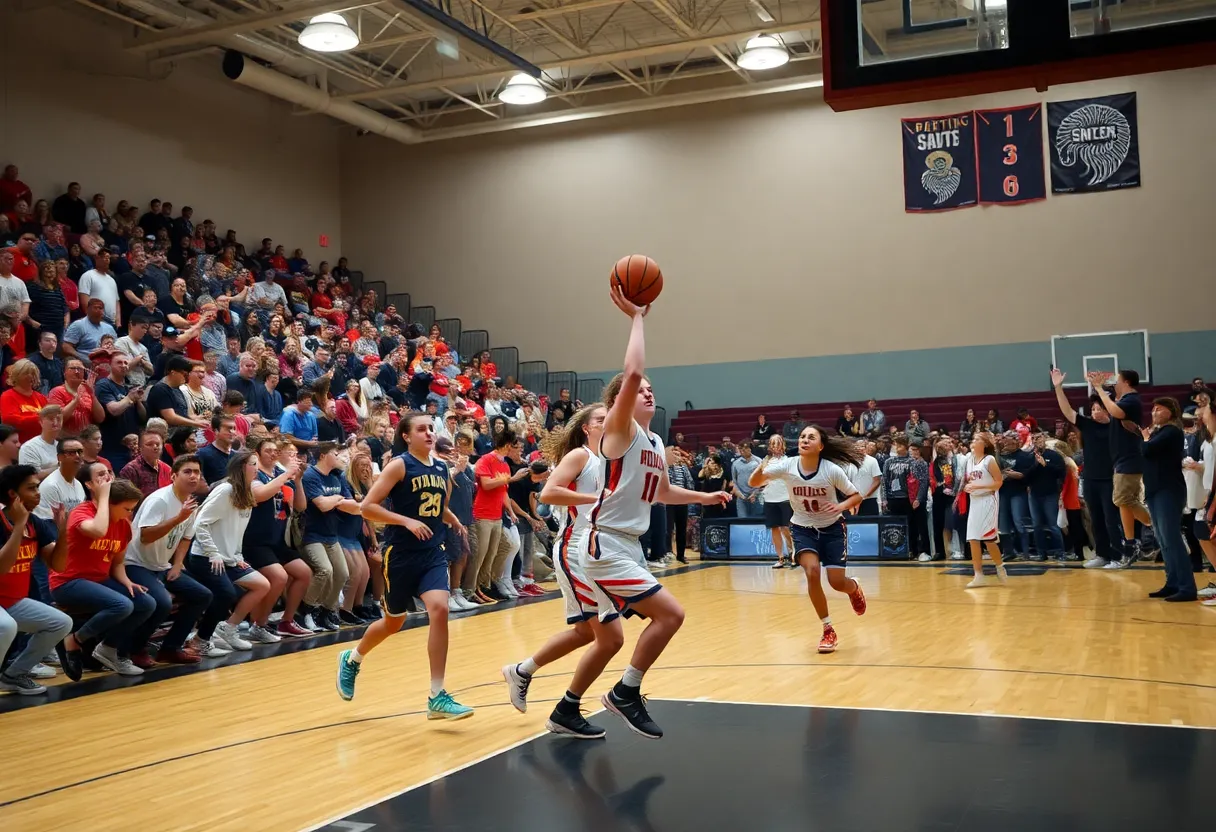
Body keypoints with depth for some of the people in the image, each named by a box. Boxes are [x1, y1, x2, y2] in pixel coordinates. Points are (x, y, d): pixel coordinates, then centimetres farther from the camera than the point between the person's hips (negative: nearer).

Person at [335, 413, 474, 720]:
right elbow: (367, 507, -16)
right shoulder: (400, 465, -10)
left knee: (439, 609, -17)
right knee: (393, 622, 11)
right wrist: (407, 521, -24)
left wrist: (456, 523, 8)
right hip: (401, 554, -4)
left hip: (433, 553, 4)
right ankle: (352, 659, 44)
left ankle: (437, 697, -11)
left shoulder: (442, 467, 8)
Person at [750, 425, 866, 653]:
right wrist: (760, 469, -42)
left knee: (837, 582, -8)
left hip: (831, 528, -1)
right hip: (803, 528, 1)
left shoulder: (832, 470, -20)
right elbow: (754, 483, -19)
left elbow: (856, 496, -9)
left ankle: (854, 587, 35)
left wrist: (841, 506, -30)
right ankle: (828, 630, -5)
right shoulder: (787, 465, -17)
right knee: (812, 572, -22)